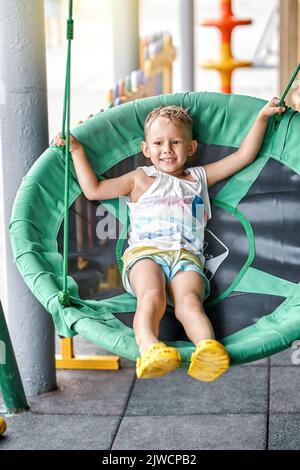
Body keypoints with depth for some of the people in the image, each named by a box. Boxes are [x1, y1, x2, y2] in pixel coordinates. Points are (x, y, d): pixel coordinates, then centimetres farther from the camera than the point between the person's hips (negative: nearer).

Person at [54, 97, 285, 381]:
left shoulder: (199, 177, 32)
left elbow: (244, 155, 32)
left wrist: (261, 117, 28)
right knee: (152, 297, -35)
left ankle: (208, 348, -60)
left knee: (189, 300, -32)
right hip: (145, 252, -1)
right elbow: (93, 190, 23)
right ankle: (148, 348, -60)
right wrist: (76, 151, 22)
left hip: (187, 256, 1)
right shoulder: (140, 179, 27)